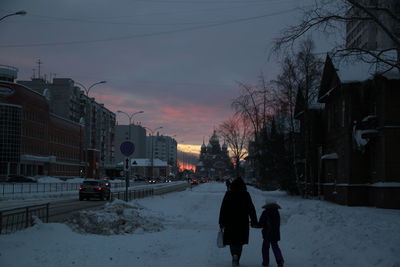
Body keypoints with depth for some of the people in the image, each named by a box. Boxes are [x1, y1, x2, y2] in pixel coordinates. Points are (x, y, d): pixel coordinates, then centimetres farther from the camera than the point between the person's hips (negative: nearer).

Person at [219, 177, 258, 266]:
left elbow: (223, 209, -3)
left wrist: (221, 222, 1)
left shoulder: (228, 194, -3)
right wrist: (254, 222, 8)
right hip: (243, 222, 1)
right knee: (239, 242, 11)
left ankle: (235, 254, -12)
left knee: (232, 241, 12)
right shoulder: (246, 195, -2)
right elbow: (251, 209, 1)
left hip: (230, 222, 0)